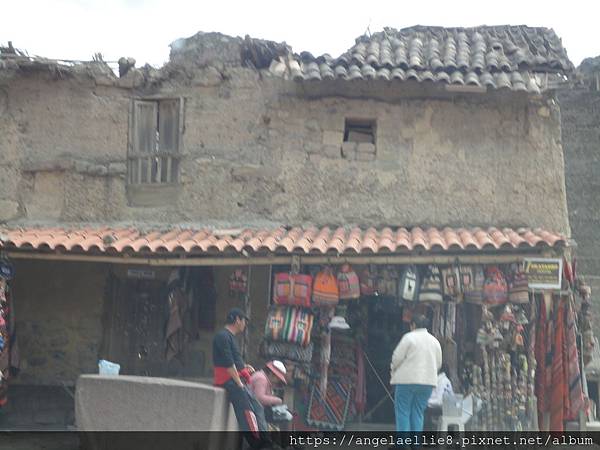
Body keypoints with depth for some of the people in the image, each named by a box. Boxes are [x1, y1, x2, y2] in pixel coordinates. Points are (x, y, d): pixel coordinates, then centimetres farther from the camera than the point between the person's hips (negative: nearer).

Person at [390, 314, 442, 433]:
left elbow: (397, 357, -8)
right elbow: (438, 363, 15)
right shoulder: (435, 341, 12)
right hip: (428, 381, 5)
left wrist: (393, 370, 9)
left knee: (403, 413, 0)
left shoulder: (409, 337, -6)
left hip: (407, 380, -5)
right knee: (418, 413, 11)